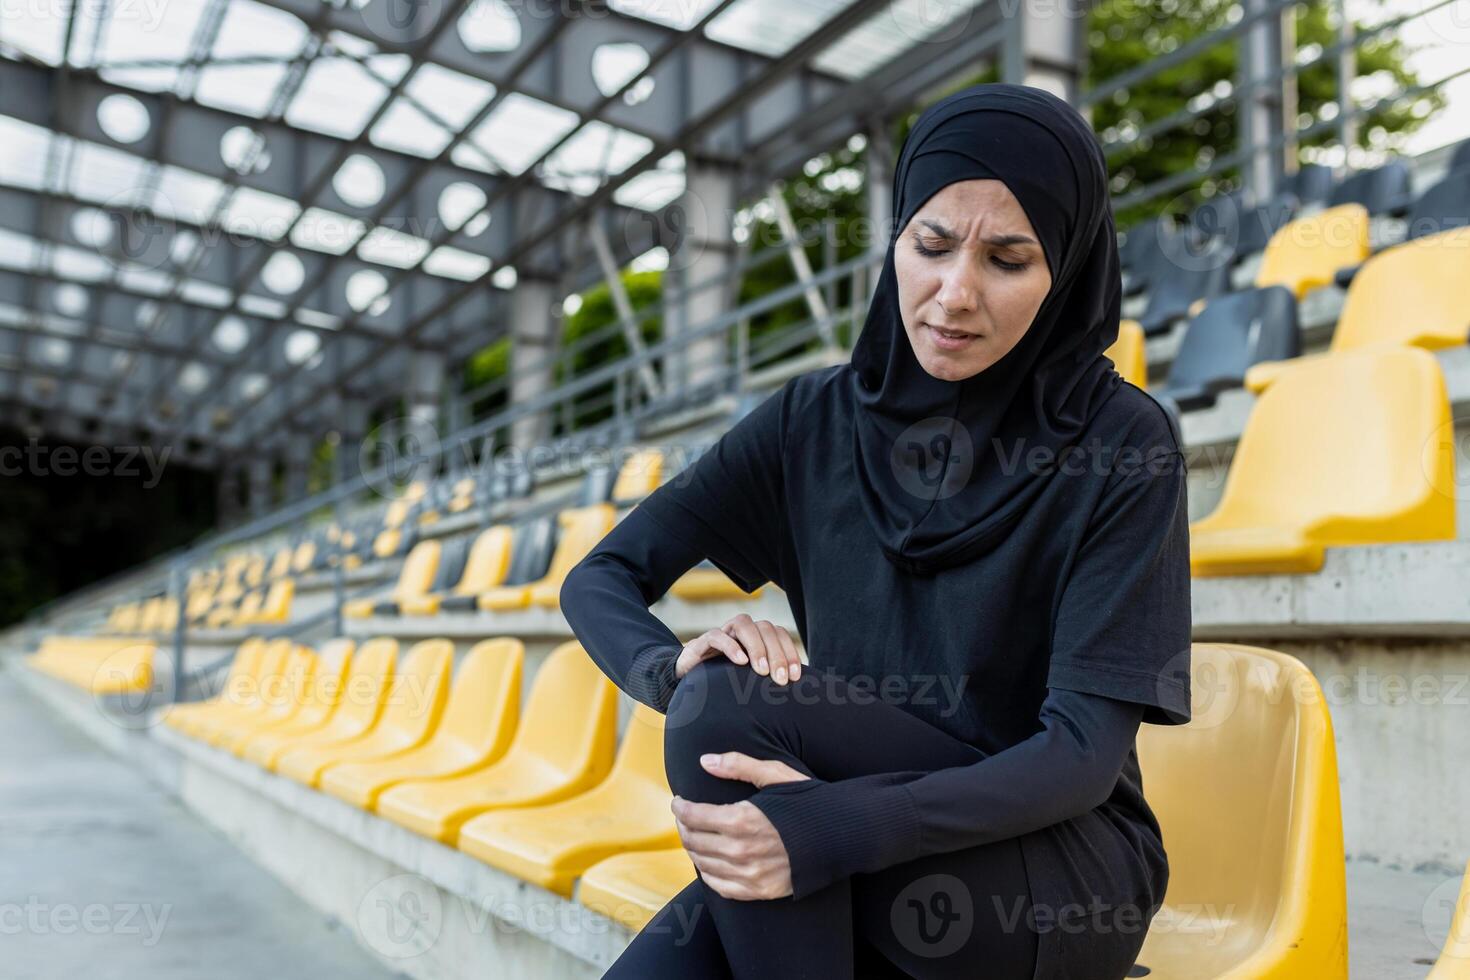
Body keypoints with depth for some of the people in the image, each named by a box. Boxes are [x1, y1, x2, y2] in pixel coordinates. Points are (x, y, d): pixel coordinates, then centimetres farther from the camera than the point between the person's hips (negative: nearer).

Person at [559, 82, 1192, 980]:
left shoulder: (1124, 445, -11)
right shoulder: (815, 421, 0)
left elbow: (1088, 751, -17)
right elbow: (601, 578, 2)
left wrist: (837, 830, -32)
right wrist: (672, 667, -22)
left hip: (1064, 884, -2)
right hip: (862, 881, 3)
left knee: (731, 715, -28)